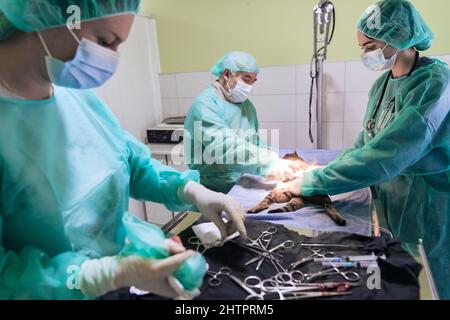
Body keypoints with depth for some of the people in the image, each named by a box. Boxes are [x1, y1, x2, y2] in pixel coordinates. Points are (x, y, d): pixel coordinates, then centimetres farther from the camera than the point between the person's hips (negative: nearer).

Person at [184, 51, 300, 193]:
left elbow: (255, 141, 14)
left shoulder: (246, 104, 12)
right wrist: (272, 162, -29)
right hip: (217, 188, -7)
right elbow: (226, 148, -26)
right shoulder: (205, 104, -14)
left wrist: (274, 164, -4)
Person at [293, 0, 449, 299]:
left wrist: (311, 182, -28)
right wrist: (320, 169, -8)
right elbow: (365, 145, 7)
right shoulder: (382, 84, 3)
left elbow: (385, 155, -31)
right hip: (387, 207, 7)